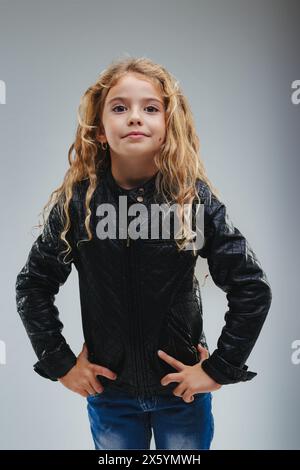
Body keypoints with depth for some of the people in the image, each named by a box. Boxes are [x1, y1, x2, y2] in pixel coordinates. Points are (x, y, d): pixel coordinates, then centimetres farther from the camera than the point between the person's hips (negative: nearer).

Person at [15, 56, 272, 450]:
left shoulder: (196, 199, -13)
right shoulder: (76, 202, -10)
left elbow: (252, 288, -10)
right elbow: (32, 285, 0)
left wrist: (220, 368, -10)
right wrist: (59, 362, -3)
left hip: (183, 390, 0)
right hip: (108, 392, 1)